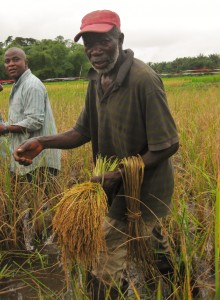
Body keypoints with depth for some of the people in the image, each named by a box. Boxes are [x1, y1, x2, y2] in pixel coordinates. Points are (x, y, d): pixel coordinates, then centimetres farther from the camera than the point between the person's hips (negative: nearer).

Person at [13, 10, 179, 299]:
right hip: (118, 183, 8)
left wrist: (119, 175, -24)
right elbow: (84, 131, 5)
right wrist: (43, 142, -12)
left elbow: (167, 146, -22)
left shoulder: (143, 79, -24)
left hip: (145, 187, -8)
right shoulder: (97, 80, 1)